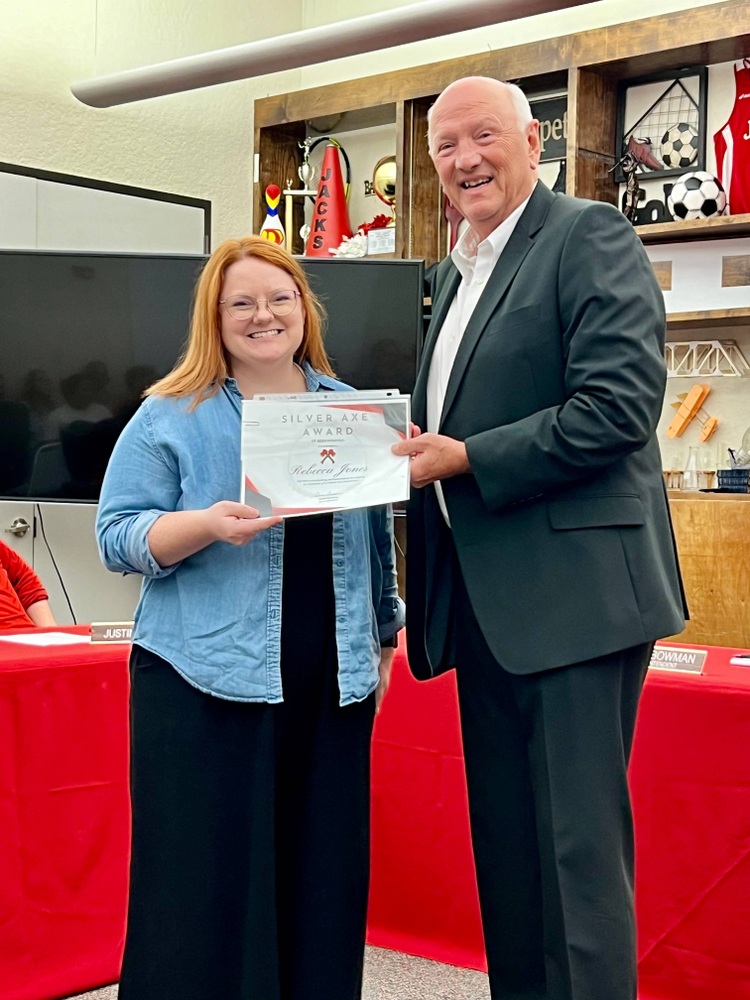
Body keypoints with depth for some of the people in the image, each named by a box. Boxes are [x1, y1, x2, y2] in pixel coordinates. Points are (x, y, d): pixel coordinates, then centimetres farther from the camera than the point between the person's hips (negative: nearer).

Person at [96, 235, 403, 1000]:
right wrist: (208, 525, -21)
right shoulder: (168, 417, 0)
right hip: (206, 682, -3)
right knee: (206, 879, 0)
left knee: (321, 874, 9)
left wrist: (384, 637, 18)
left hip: (329, 684, 4)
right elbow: (117, 536, -4)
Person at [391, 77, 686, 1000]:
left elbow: (620, 405, -19)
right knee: (505, 844, 15)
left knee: (578, 846, -2)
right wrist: (412, 448, 4)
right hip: (485, 601, 8)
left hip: (570, 593, -8)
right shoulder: (456, 271, 19)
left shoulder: (589, 237, -6)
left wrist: (464, 459, -17)